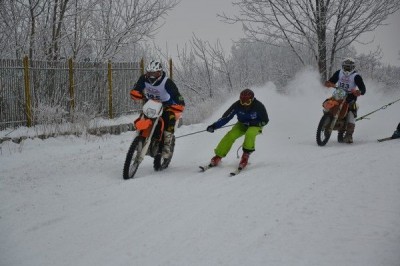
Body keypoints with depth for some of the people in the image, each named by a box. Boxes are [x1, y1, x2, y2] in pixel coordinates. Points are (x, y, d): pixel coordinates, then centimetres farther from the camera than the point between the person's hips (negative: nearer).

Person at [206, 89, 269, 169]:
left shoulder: (259, 106, -26)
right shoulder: (237, 105, -23)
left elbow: (265, 121, -14)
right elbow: (226, 117, -20)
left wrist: (250, 123, -25)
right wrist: (214, 126, -33)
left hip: (255, 126, -2)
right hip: (242, 125, 2)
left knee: (250, 133, -36)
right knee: (231, 135, -21)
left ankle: (246, 155, -20)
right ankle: (218, 157, -11)